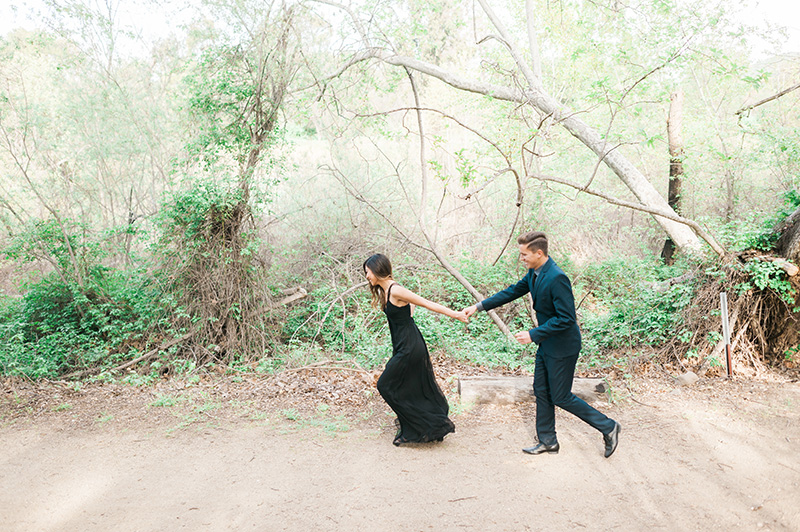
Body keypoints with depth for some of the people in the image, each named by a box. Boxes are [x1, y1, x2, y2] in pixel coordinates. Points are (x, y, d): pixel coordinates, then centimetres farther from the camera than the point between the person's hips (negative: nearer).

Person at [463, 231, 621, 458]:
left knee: (560, 397, 1)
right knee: (541, 391, 15)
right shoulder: (534, 273, 1)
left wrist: (534, 334, -25)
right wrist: (479, 306, 10)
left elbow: (566, 318, -28)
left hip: (562, 346, -9)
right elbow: (513, 291, 13)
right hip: (547, 344, 9)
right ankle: (548, 441, 28)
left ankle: (607, 427, 16)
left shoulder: (557, 278, -27)